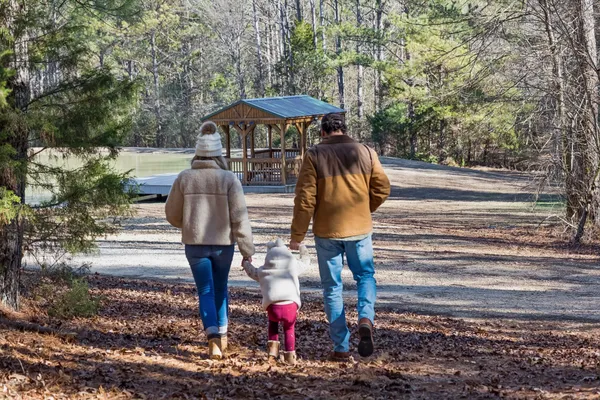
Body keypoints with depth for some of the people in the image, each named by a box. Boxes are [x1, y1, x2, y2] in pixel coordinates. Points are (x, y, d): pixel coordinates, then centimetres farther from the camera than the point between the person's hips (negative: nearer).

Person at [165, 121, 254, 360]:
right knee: (220, 288, 21)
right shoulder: (229, 179, -9)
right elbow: (240, 218, -11)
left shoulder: (184, 178, -4)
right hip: (223, 243, 0)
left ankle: (214, 338, -14)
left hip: (195, 244, 0)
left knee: (206, 291, 5)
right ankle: (222, 335, 29)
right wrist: (247, 251, -6)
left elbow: (172, 214, 6)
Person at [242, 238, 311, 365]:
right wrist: (303, 249, 55)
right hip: (290, 306, -1)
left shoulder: (262, 271, 18)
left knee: (273, 322, 34)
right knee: (289, 328, 26)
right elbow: (305, 262, 35)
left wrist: (245, 263, 60)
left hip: (273, 307, 1)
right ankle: (290, 355, 17)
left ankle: (273, 347, 20)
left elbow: (252, 272, 38)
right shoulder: (293, 266, 16)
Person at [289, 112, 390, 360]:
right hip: (359, 229, 2)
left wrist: (297, 235, -3)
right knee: (365, 275, 19)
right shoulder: (365, 153, 2)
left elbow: (305, 198, -8)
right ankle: (366, 318, -10)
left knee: (332, 287, 8)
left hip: (327, 231, -1)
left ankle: (341, 347, 8)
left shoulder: (314, 155, -5)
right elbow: (382, 188, 3)